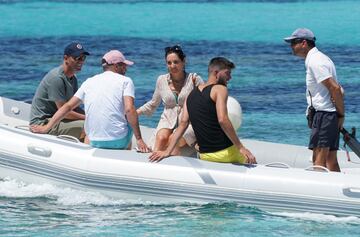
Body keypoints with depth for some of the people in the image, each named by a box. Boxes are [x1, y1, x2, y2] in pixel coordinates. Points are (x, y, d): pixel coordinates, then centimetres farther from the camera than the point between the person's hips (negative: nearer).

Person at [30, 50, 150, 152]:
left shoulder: (89, 82, 14)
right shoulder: (125, 81, 1)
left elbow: (68, 106, 12)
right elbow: (129, 110, -13)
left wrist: (46, 127, 18)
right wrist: (139, 139, -14)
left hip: (94, 142, 4)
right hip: (119, 141, -4)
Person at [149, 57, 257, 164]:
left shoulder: (192, 94, 13)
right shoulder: (220, 89, -8)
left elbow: (183, 123, 6)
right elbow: (222, 119, -21)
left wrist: (167, 151, 3)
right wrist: (240, 147, -21)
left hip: (205, 155, 7)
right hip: (225, 153, -7)